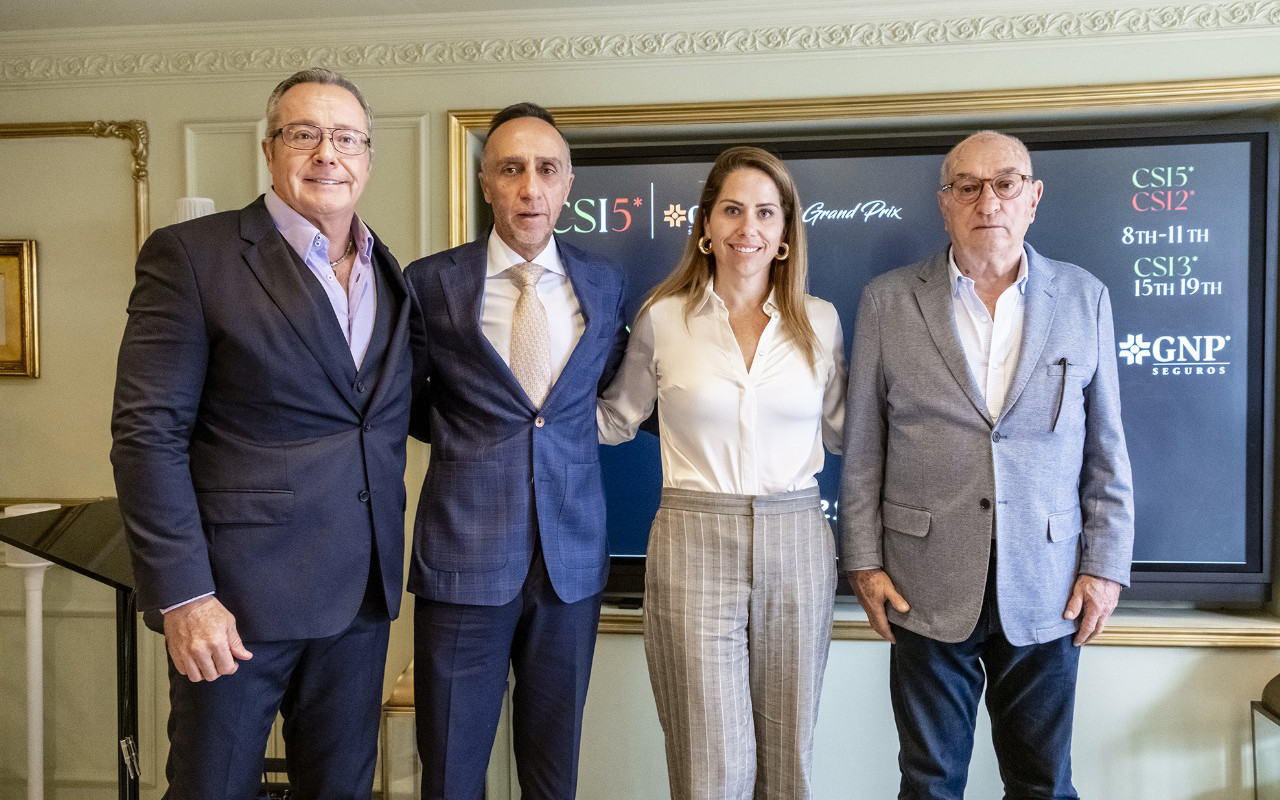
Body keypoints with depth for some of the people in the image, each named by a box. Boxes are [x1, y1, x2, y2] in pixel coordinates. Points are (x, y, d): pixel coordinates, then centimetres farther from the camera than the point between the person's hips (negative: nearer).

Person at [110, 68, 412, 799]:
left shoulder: (393, 275, 9)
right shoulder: (191, 255, -7)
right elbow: (149, 435, -11)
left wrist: (387, 561, 6)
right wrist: (182, 596, -15)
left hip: (361, 597, 5)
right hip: (239, 596, -4)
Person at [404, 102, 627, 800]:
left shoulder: (603, 283, 7)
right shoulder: (431, 283, -2)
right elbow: (405, 403, 11)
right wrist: (464, 439, 5)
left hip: (572, 558, 2)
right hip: (464, 558, -2)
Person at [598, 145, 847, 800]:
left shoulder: (820, 322, 5)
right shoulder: (663, 318, 0)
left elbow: (842, 431, 14)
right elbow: (615, 420, 11)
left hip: (797, 544, 2)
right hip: (694, 544, -2)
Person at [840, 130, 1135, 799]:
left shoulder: (1084, 299, 3)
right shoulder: (888, 301, -1)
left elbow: (1105, 450, 5)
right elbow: (862, 448, 1)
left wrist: (1105, 566, 1)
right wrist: (864, 562, -2)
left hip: (1047, 592, 1)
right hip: (928, 589, -1)